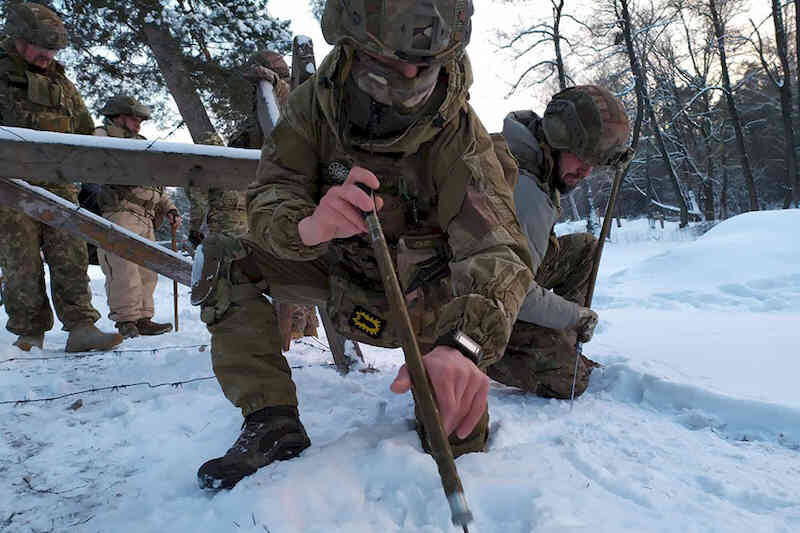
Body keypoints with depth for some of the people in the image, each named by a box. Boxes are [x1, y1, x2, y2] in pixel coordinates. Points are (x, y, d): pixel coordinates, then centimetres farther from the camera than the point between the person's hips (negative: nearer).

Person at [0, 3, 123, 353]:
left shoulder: (60, 82, 19)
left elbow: (85, 130, 26)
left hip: (58, 183, 4)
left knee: (70, 255, -3)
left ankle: (81, 327, -4)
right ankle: (29, 333, 7)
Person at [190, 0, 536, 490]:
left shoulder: (458, 132, -28)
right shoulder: (316, 102, -19)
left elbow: (497, 247, -40)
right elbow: (270, 196, -23)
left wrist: (462, 345, -60)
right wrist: (306, 225, -49)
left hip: (420, 295, -2)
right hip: (338, 269, 3)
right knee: (225, 262, -14)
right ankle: (273, 423, -10)